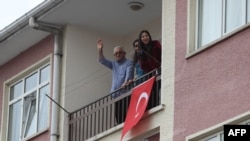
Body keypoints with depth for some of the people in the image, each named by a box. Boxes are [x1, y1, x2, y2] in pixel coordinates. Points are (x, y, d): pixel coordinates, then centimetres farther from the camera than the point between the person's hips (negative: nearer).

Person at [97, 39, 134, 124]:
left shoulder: (128, 63, 2)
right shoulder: (114, 64, 24)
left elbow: (129, 73, -13)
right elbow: (103, 61, 18)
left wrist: (126, 82, -33)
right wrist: (100, 50, 3)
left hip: (125, 93, -7)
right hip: (116, 94, 7)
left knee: (125, 114, -16)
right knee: (118, 115, 1)